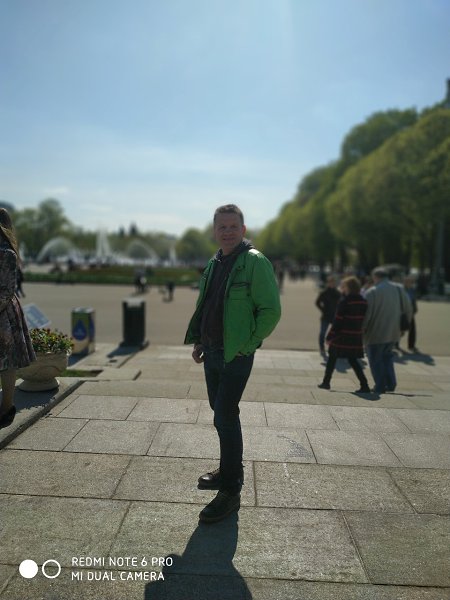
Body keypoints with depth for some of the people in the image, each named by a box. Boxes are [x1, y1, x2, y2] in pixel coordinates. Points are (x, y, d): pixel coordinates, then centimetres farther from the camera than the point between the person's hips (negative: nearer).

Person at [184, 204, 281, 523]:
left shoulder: (255, 262, -12)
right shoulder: (214, 264, 12)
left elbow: (271, 310, -16)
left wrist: (247, 346, -16)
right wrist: (197, 340, 11)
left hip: (236, 355, -8)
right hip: (212, 351, 8)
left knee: (225, 417, -7)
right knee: (221, 414, 18)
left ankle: (231, 491, 7)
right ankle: (230, 470, 37)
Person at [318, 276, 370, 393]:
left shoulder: (344, 301, -13)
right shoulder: (363, 302, 6)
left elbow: (338, 320, -14)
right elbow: (364, 319, 9)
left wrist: (330, 335, -10)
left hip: (342, 336, -6)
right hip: (356, 337, 6)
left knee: (332, 358, 10)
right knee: (353, 360, 13)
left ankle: (326, 382, 17)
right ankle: (364, 385, 4)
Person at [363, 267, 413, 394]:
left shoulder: (372, 292, -12)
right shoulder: (399, 289, 5)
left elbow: (366, 314, -14)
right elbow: (408, 310, 9)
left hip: (376, 333, -6)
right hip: (394, 333, 6)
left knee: (376, 359, 8)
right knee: (387, 356, 23)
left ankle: (380, 387, 10)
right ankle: (391, 383, 18)